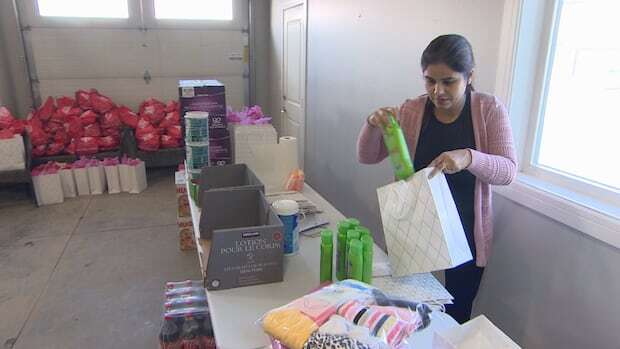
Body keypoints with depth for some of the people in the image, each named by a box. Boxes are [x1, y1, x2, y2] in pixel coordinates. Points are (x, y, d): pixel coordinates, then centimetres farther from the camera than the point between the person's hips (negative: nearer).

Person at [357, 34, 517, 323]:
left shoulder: (490, 110, -7)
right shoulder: (411, 111, -5)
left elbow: (508, 170, -14)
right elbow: (367, 157, -3)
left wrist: (469, 158, -35)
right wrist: (373, 125, -24)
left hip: (467, 236, 0)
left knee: (456, 317, 15)